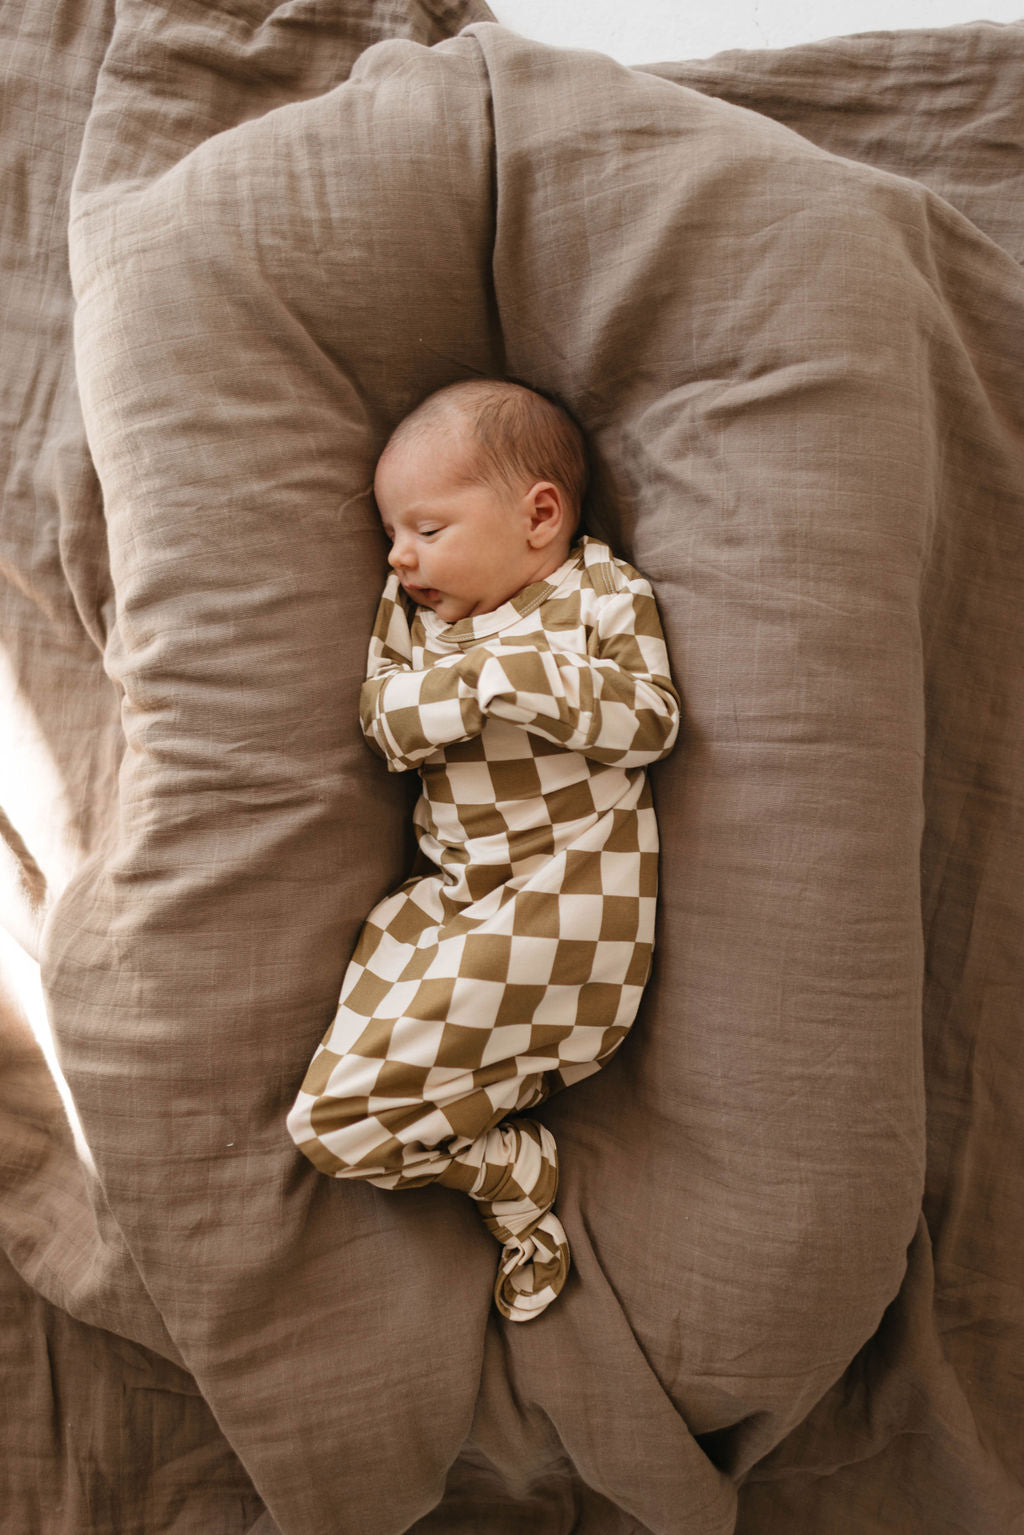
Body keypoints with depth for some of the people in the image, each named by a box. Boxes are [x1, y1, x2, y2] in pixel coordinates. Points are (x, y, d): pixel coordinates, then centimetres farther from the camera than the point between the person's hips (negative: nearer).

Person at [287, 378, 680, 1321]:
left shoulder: (605, 595, -1)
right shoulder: (411, 612, 12)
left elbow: (651, 723, -10)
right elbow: (384, 720, -1)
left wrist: (534, 677, -22)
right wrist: (472, 682, -17)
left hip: (573, 894, -7)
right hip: (458, 890, 7)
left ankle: (513, 1159, 11)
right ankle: (510, 1165, 14)